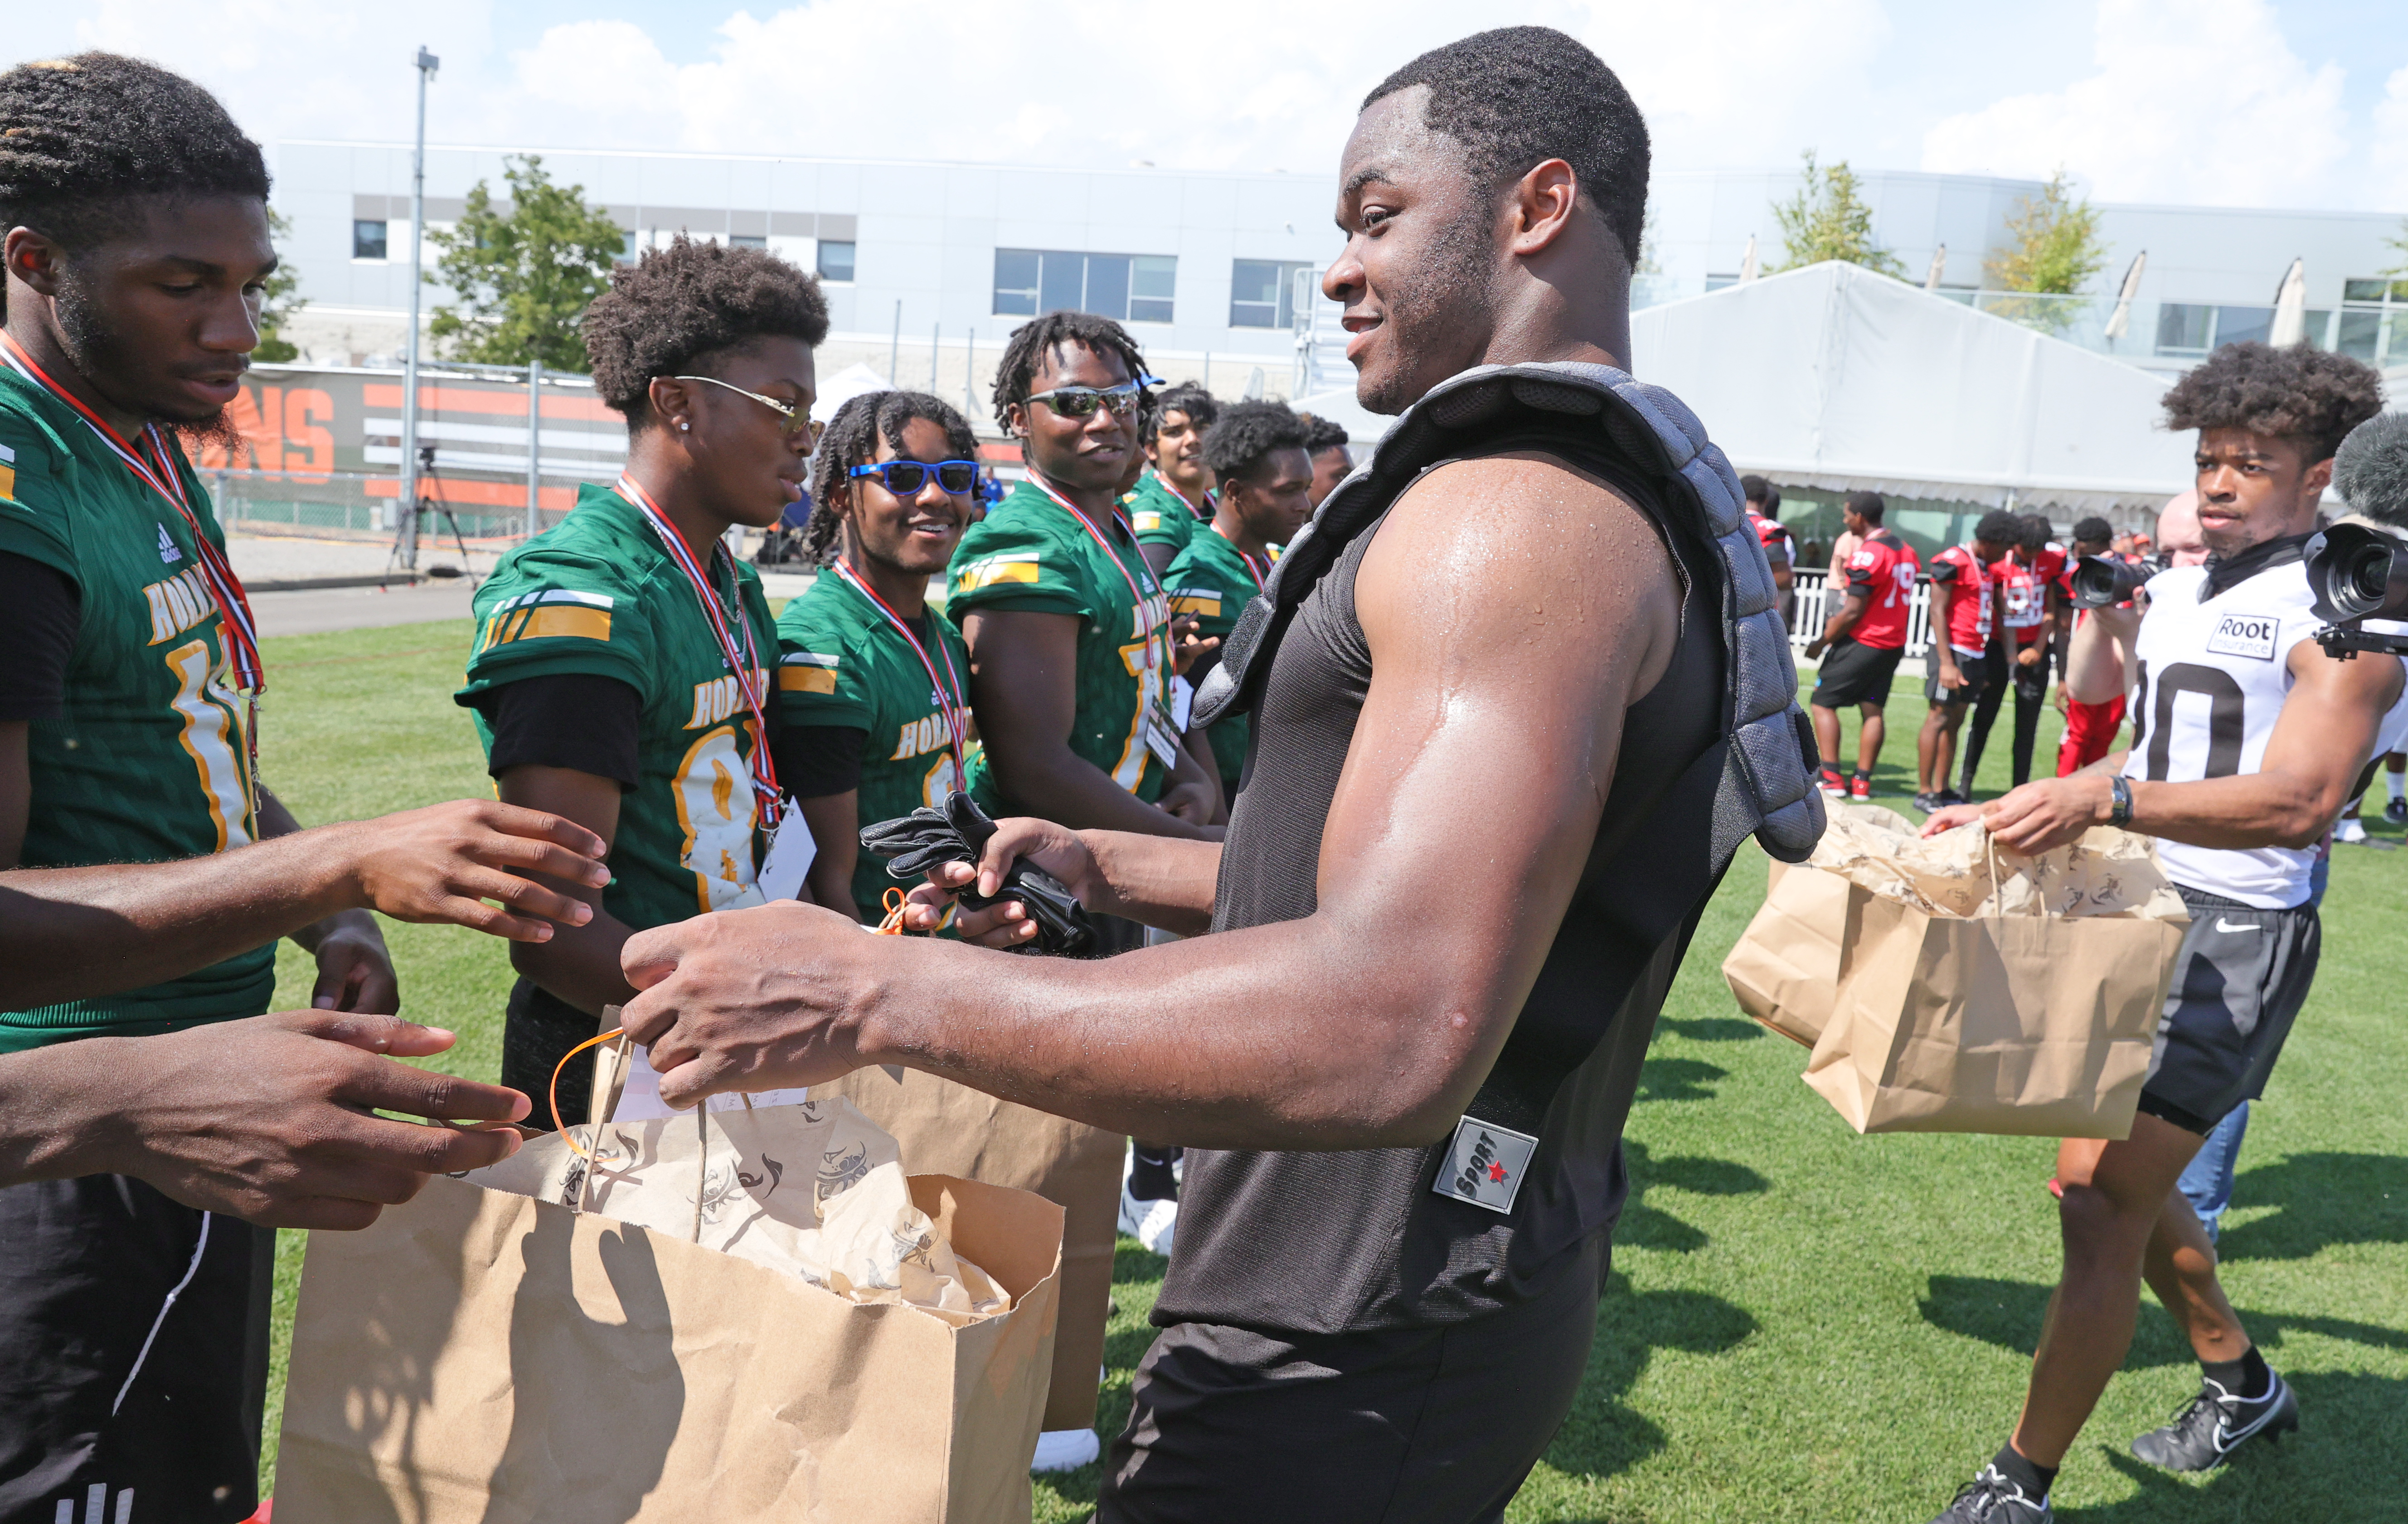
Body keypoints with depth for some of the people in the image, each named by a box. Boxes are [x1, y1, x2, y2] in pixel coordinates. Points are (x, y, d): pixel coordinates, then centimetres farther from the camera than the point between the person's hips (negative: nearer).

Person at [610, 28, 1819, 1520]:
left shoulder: (1524, 510, -22)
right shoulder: (1635, 503, 14)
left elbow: (1396, 1033, -35)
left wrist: (873, 991, -30)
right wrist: (1113, 868, 14)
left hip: (1357, 1360, -10)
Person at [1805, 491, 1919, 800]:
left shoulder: (1867, 555, -18)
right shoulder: (1907, 551, 9)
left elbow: (1852, 612, -18)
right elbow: (1897, 601, 15)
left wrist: (1821, 643, -9)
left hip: (1861, 643, -8)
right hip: (1894, 644, 8)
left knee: (1824, 702, 2)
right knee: (1873, 710, 9)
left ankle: (1832, 778, -4)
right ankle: (1862, 781, 8)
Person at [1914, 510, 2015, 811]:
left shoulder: (1986, 567, 17)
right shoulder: (1952, 561, -10)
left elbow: (1989, 615, 19)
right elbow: (1938, 612, -13)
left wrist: (1984, 666, 19)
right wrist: (1946, 663, -18)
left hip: (1976, 652, 8)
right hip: (1953, 649, -8)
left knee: (1955, 721, 9)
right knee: (1940, 717, -7)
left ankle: (1941, 789, 12)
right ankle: (1924, 792, -4)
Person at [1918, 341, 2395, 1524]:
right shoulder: (2180, 583, 10)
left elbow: (2298, 802, -29)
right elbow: (2087, 686, 30)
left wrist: (2105, 797, -40)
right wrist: (2105, 596, 11)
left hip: (2235, 938, -9)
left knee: (2103, 1201, -12)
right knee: (2117, 1181, 19)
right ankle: (2240, 1387, 43)